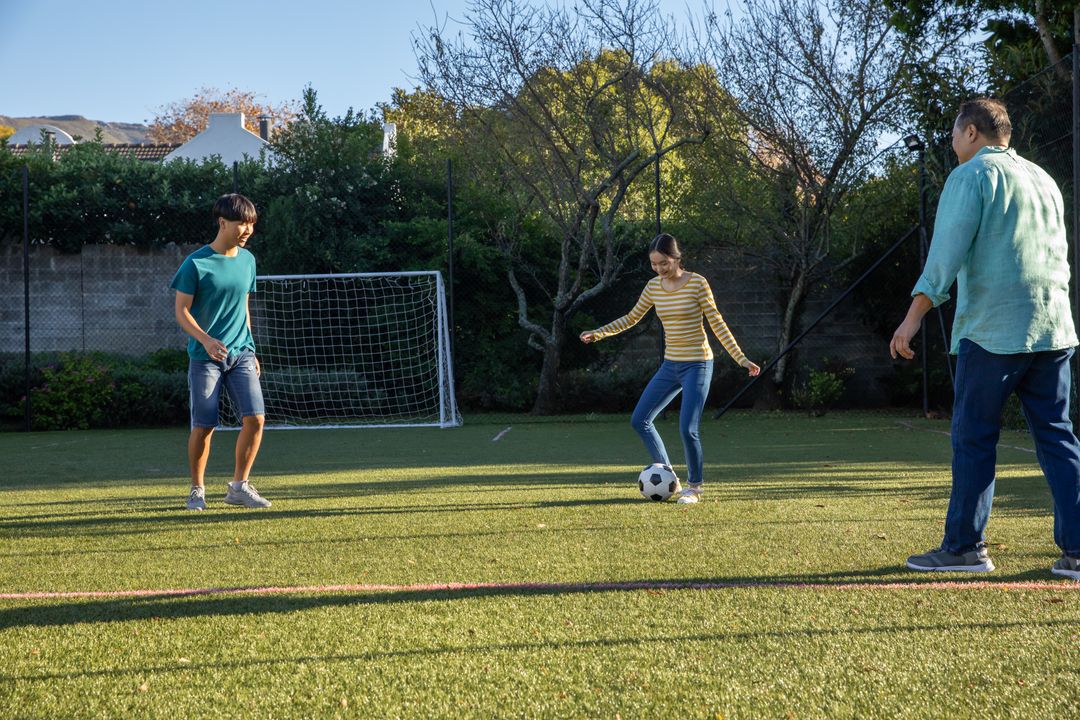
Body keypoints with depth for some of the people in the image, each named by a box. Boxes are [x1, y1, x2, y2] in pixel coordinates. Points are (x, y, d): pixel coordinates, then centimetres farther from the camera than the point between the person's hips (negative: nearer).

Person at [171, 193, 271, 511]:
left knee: (255, 417, -9)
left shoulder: (247, 260, 9)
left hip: (240, 354, 4)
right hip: (205, 356, -4)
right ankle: (197, 490, 15)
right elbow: (181, 310, -8)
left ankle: (239, 486, 5)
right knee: (204, 425, -3)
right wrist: (205, 339, -23)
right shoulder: (195, 263, -8)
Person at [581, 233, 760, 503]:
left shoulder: (697, 283, -11)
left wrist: (741, 359, -13)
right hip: (670, 365, 7)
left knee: (687, 429, -14)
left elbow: (717, 324, -9)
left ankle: (694, 487, 6)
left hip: (697, 365, -6)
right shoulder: (654, 286, 3)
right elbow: (632, 318, 16)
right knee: (639, 420, 6)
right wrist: (599, 333, 7)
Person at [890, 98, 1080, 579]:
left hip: (991, 331, -6)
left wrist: (914, 316, -14)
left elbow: (947, 251, -13)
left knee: (973, 439, 2)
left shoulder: (972, 175, -3)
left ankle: (965, 546, 5)